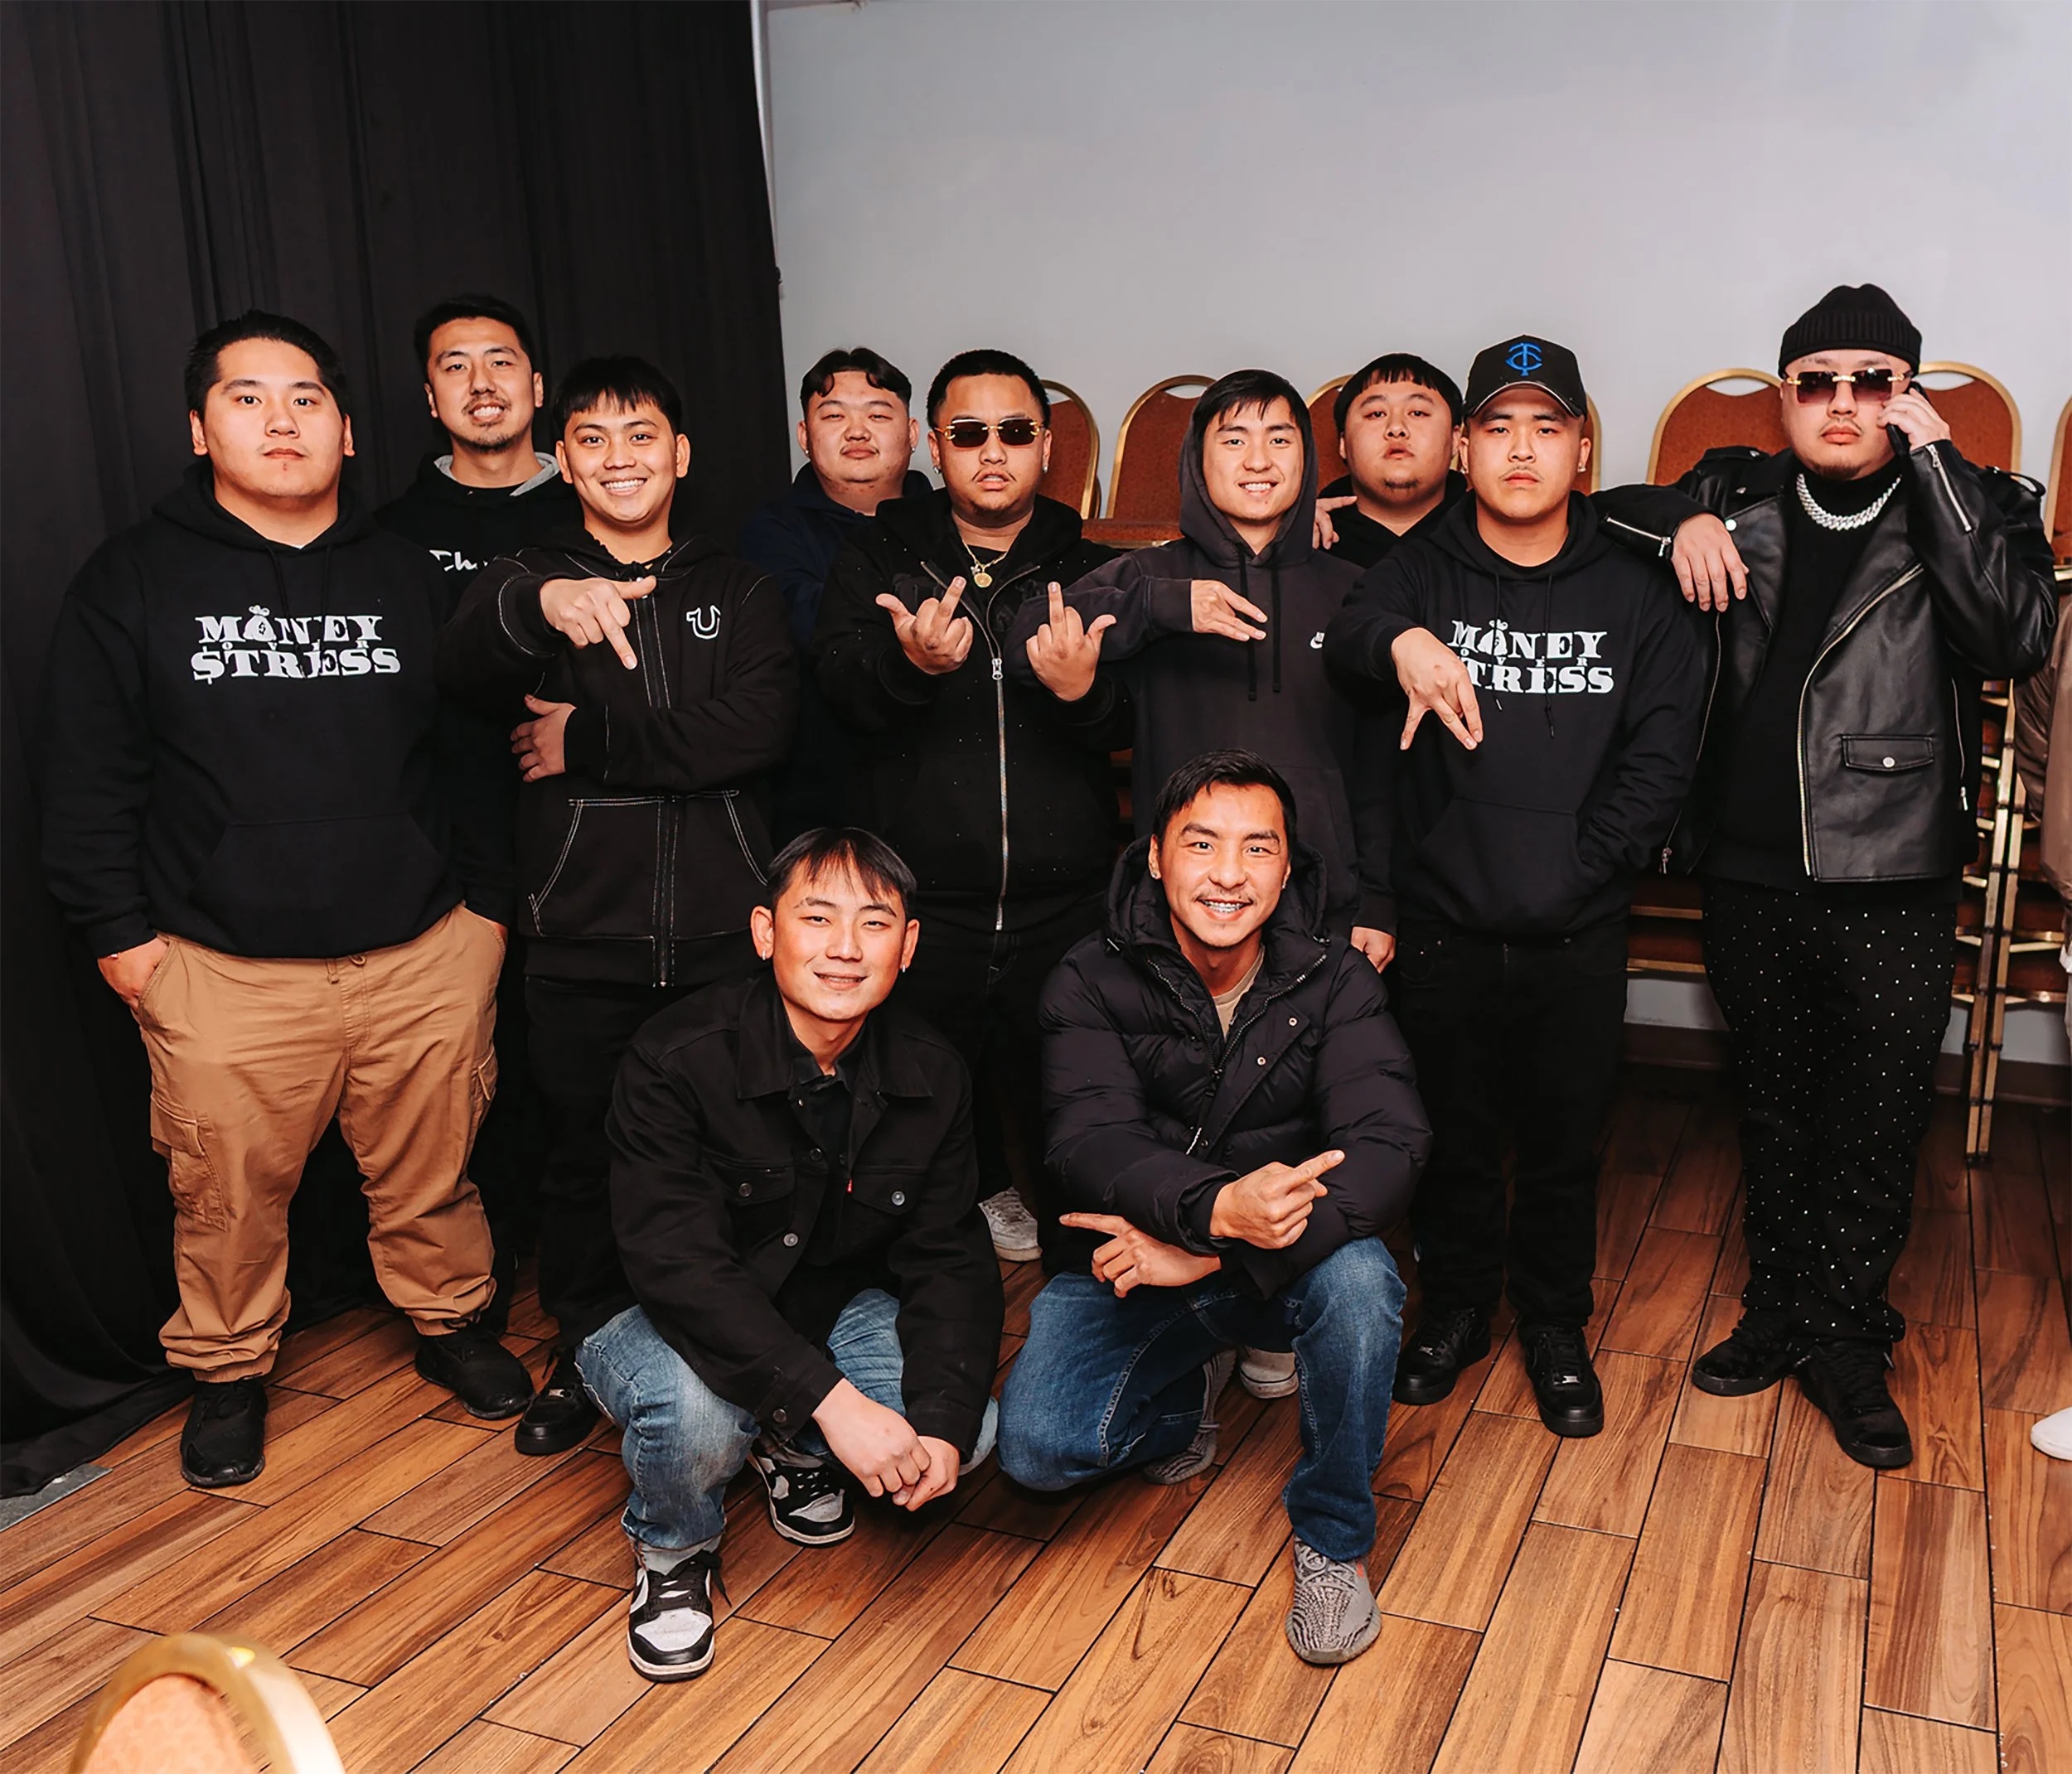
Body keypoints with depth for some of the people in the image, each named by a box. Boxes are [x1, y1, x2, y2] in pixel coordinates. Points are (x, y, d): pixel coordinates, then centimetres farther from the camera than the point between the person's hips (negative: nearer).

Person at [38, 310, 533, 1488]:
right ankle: (228, 1372, 32)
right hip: (224, 971, -1)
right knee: (229, 1190, 8)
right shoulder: (135, 580, 3)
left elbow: (477, 749, 12)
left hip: (425, 954, 2)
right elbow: (89, 774, 4)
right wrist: (118, 927, 0)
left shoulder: (410, 577, 9)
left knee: (431, 1171, 13)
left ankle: (453, 1324, 37)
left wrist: (488, 899, 7)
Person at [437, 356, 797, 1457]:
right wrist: (540, 604, -39)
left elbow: (758, 731, -9)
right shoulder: (526, 582, 6)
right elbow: (460, 675, -18)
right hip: (581, 940, 0)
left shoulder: (738, 593, 9)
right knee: (583, 1157, 10)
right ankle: (586, 1353, 31)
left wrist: (588, 742, -10)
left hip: (724, 931, 0)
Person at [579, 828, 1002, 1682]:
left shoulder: (931, 1076, -9)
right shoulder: (675, 1060, -24)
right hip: (687, 1327, -4)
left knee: (971, 1426, -18)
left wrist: (943, 1419, -25)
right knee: (693, 1414, -36)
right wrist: (830, 1396, -40)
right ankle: (672, 1550, 2)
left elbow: (948, 1260, -8)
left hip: (837, 1311, 4)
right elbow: (676, 1264, -31)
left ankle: (795, 1450, 15)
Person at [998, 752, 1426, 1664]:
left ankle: (1333, 1537, -6)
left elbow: (1388, 1147, -23)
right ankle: (1188, 1380, 15)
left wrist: (1205, 1255, -34)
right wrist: (1217, 1207, -47)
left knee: (1360, 1280, -33)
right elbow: (1093, 1144, -24)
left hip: (1283, 1264, 0)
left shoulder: (1335, 981, -9)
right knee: (1037, 1446, -20)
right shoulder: (1091, 981, -10)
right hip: (1132, 1255, 0)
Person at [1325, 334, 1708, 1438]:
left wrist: (1580, 865, -10)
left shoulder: (1633, 594, 3)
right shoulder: (1425, 571, 0)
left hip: (1577, 934, 1)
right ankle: (1456, 1305, 35)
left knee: (1564, 1142, 13)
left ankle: (1554, 1325, 33)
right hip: (1441, 924, 0)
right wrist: (1403, 641, -45)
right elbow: (1349, 631, -22)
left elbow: (1661, 754, 0)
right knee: (1452, 1136, 14)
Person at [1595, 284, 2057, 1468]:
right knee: (1775, 1106, 15)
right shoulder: (1740, 497, 6)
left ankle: (1847, 1342, 22)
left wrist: (1935, 459, -18)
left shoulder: (1973, 509, -1)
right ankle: (1780, 1312, 32)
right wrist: (1684, 521, -6)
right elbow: (1592, 513, 15)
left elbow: (2018, 638, -19)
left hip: (1895, 889, -2)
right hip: (1753, 874, 2)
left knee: (1880, 1125, 5)